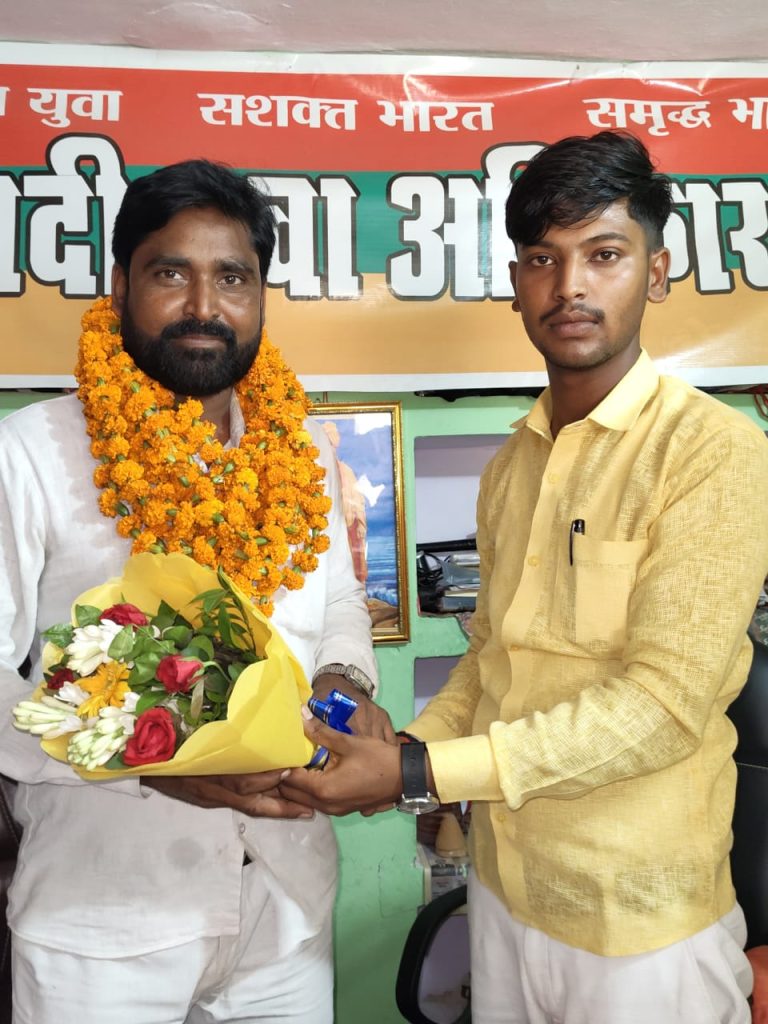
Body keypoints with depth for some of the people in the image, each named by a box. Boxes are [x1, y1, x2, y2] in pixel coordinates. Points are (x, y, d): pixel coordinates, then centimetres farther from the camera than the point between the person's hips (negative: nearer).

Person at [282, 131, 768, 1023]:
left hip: (638, 918, -5)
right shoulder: (512, 463, 5)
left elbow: (666, 701, -22)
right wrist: (396, 756, -5)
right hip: (503, 888, 6)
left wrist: (419, 774, -23)